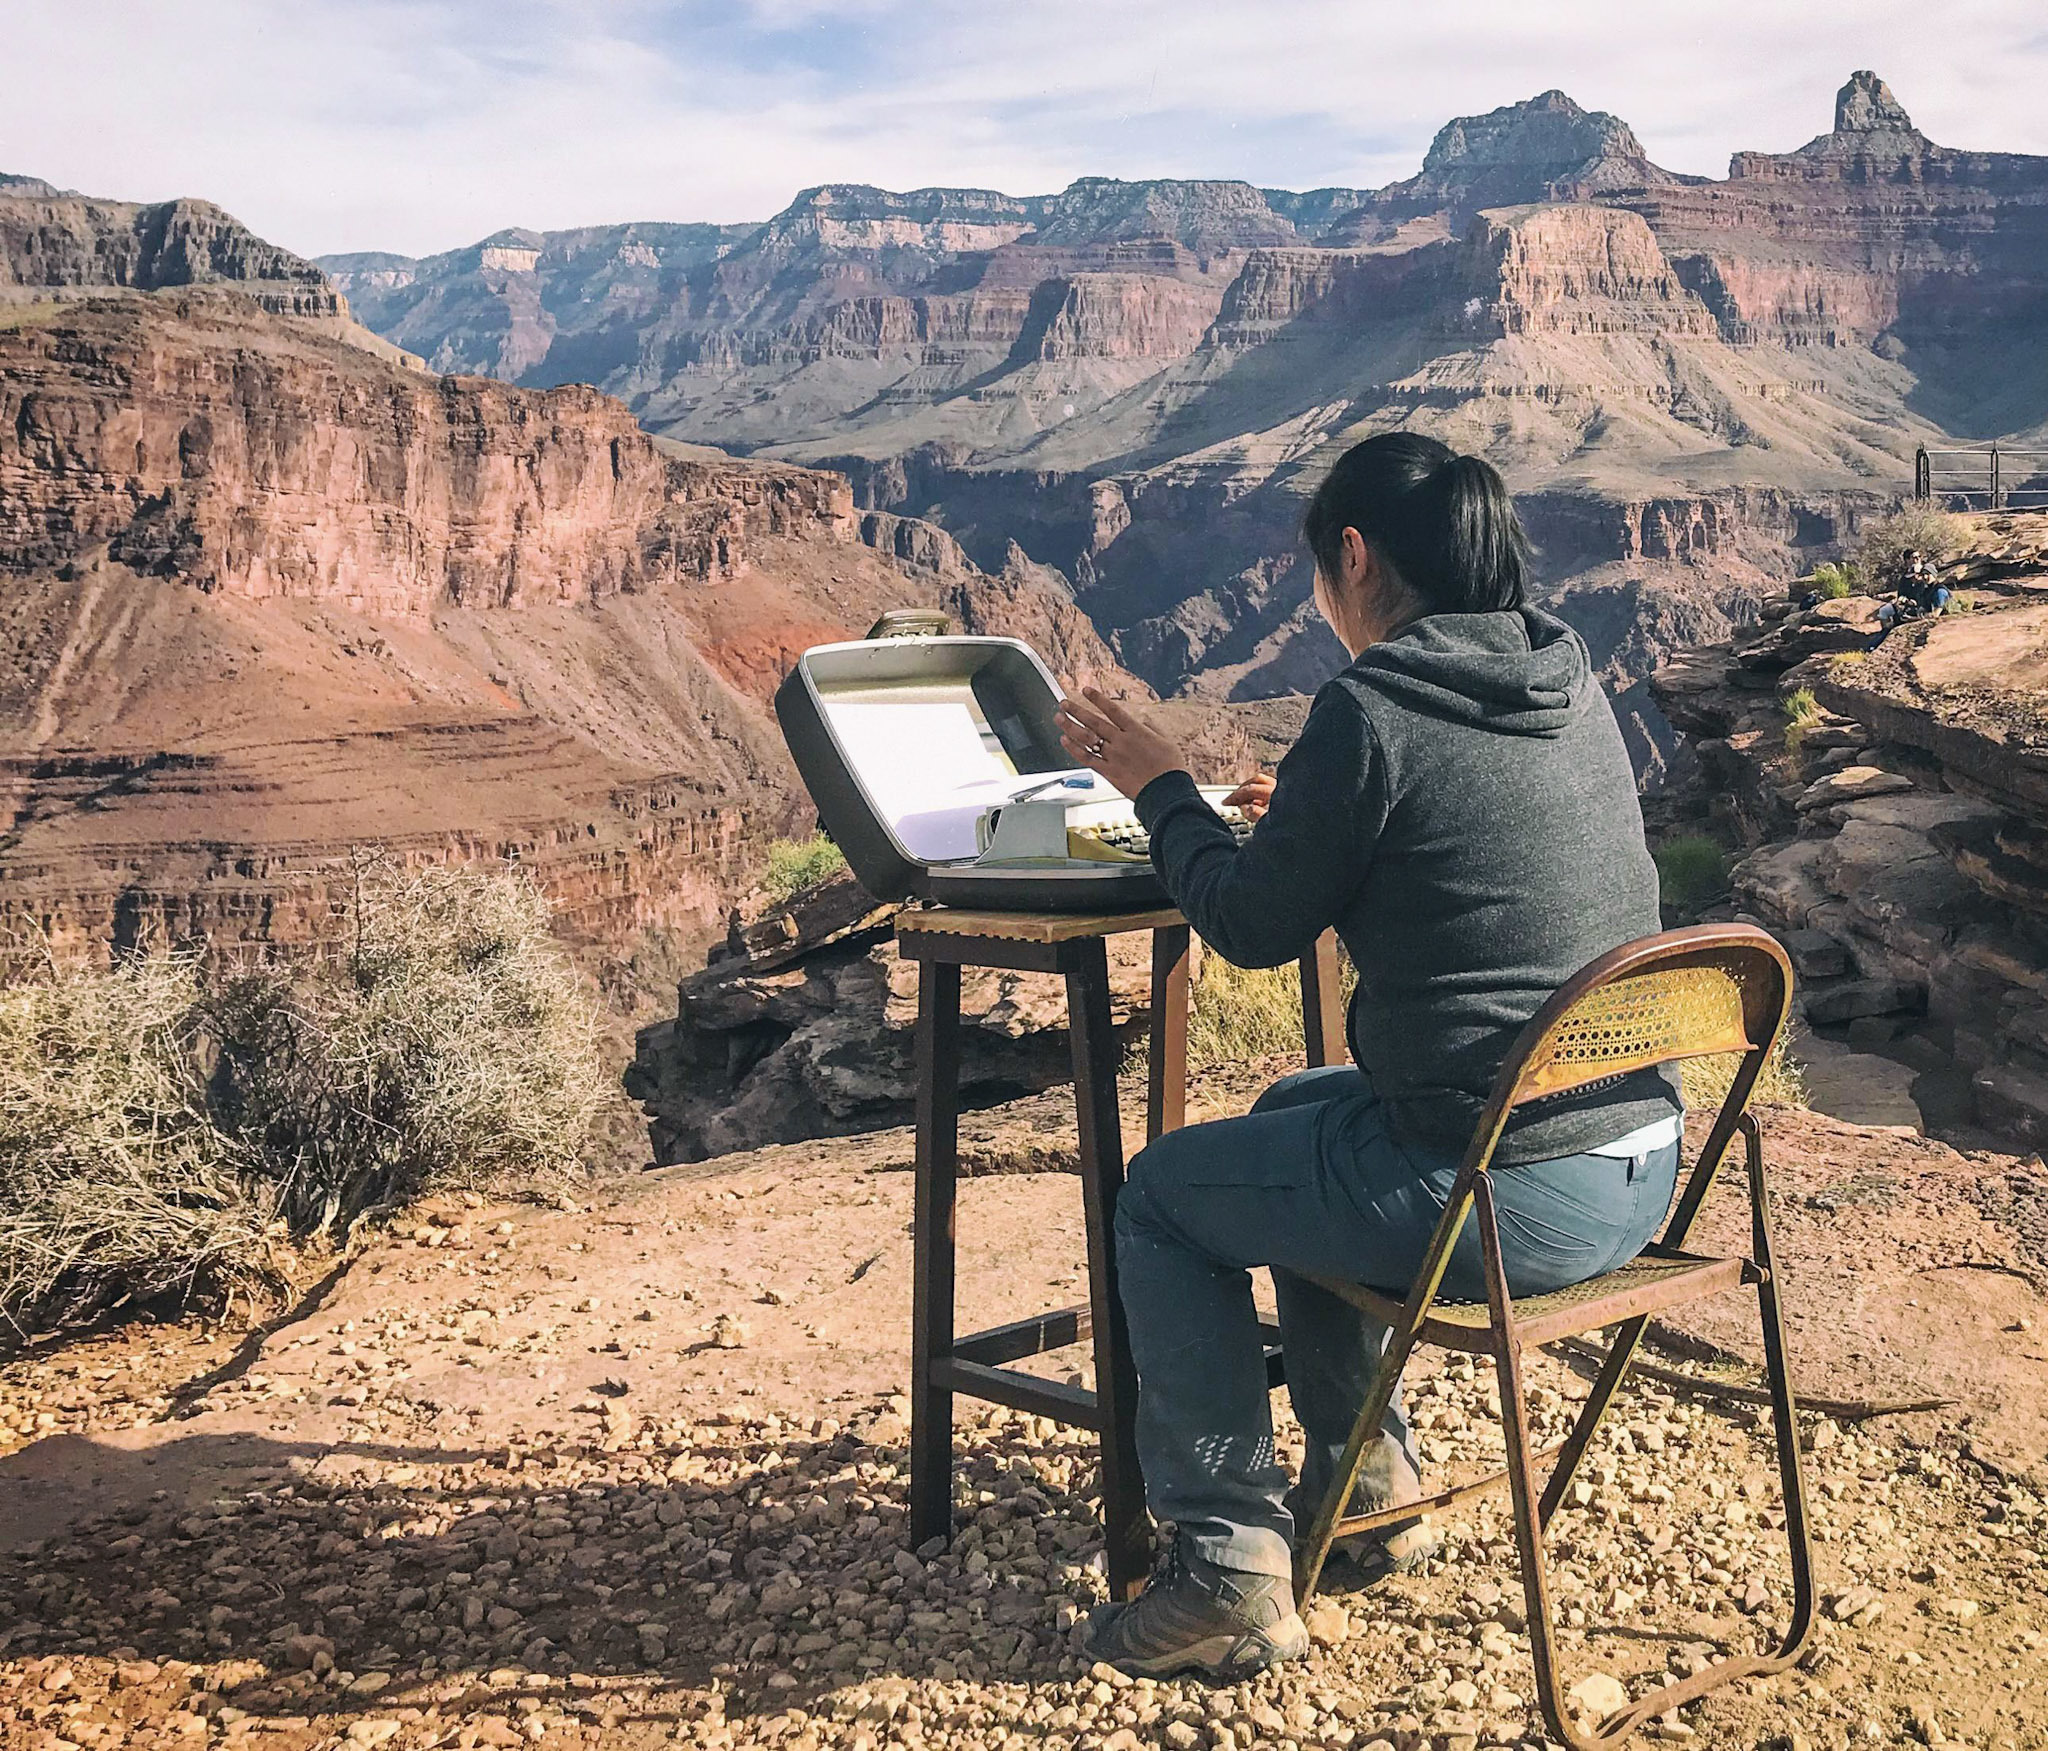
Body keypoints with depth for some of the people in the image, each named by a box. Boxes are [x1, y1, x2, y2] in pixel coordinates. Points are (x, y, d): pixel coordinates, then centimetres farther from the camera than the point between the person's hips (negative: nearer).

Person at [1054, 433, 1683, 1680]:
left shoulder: (1372, 711, -16)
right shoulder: (1575, 688, 7)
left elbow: (1253, 928, -4)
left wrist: (1161, 788, 11)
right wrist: (1314, 814, 31)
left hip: (1503, 1200, -8)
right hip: (1643, 1170, 9)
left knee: (1160, 1194, 13)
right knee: (1292, 1114, 31)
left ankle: (1231, 1565, 13)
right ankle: (1370, 1480, 37)